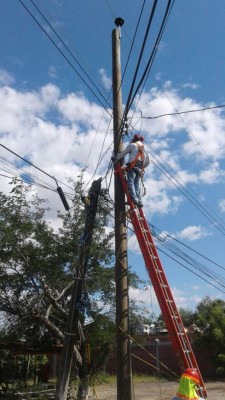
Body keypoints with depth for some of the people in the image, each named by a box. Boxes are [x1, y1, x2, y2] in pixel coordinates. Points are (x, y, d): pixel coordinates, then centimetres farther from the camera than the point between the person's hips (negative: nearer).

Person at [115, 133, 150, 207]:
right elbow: (148, 161, 25)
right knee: (137, 185, 4)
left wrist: (116, 159, 23)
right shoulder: (144, 148, 26)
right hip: (140, 169, 6)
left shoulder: (132, 145, 8)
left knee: (130, 182, -12)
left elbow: (123, 153, 9)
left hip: (132, 166, -6)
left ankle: (134, 198, -27)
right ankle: (139, 200, -6)